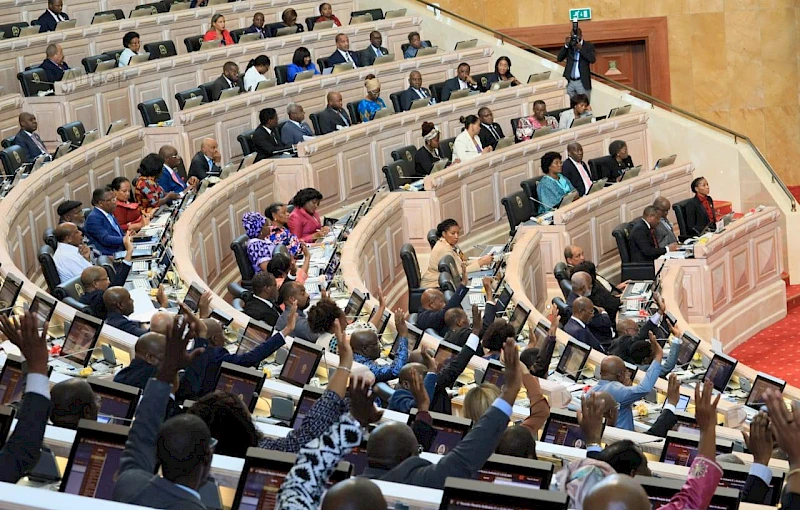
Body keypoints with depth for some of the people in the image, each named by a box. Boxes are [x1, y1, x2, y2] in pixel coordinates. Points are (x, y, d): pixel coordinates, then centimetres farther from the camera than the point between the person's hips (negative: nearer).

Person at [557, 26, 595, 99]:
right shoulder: (569, 46, 8)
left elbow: (592, 59, -15)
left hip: (582, 82, -3)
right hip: (570, 82, 3)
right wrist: (566, 45, -11)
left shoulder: (588, 46, 0)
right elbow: (559, 58, 0)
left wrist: (580, 48, -21)